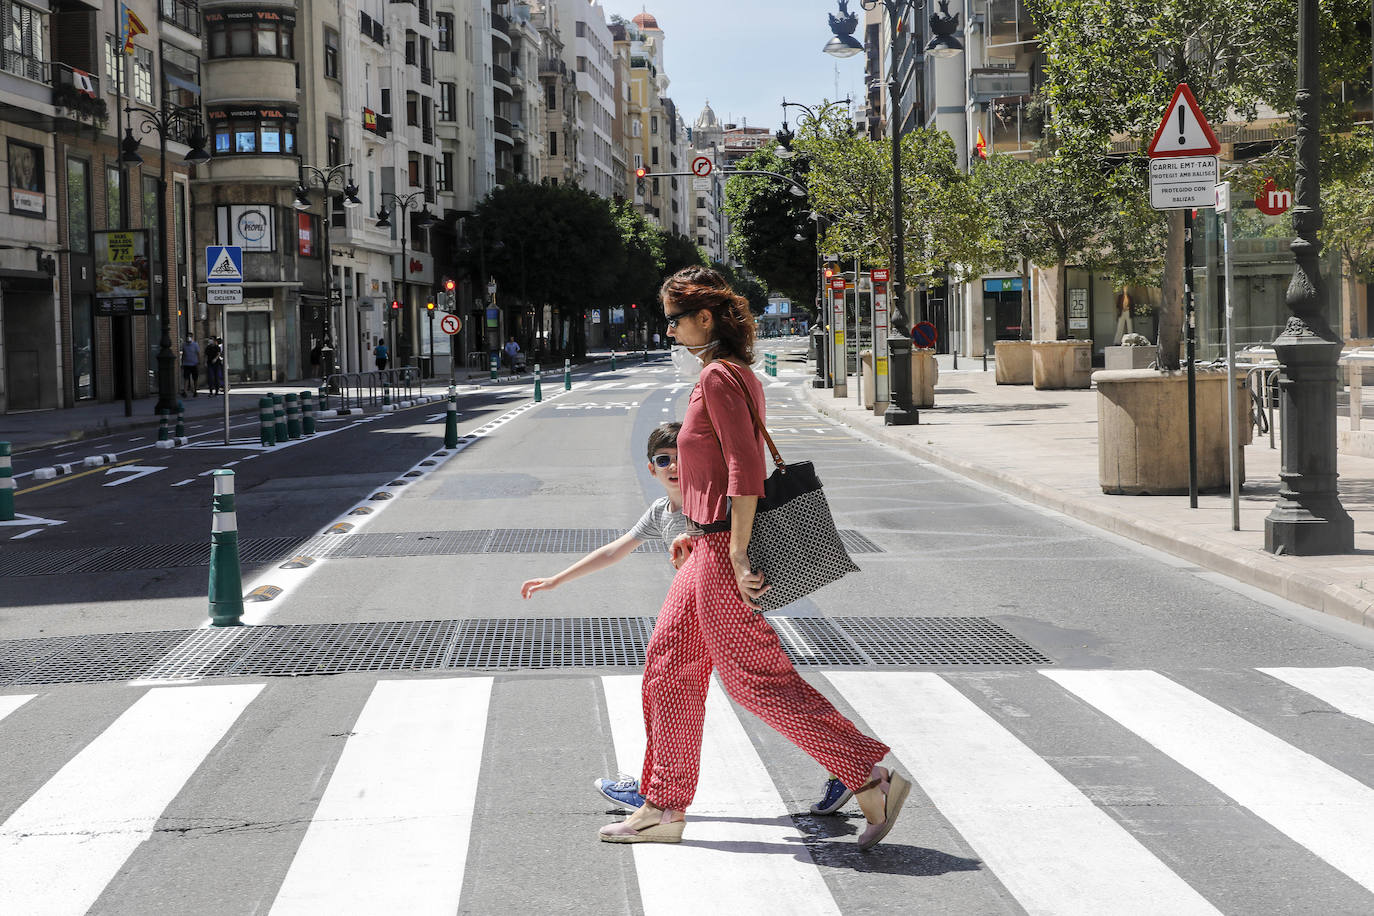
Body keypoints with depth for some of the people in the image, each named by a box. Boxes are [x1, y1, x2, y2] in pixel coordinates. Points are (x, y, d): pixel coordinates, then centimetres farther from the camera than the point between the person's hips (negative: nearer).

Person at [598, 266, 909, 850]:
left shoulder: (718, 377, -16)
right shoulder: (736, 373, 14)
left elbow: (746, 470, -23)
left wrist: (737, 553, -24)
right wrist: (696, 533, 27)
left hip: (724, 547, -10)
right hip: (712, 545, 10)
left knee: (756, 678, -7)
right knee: (669, 667, 13)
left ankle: (872, 779, -4)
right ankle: (664, 807, 20)